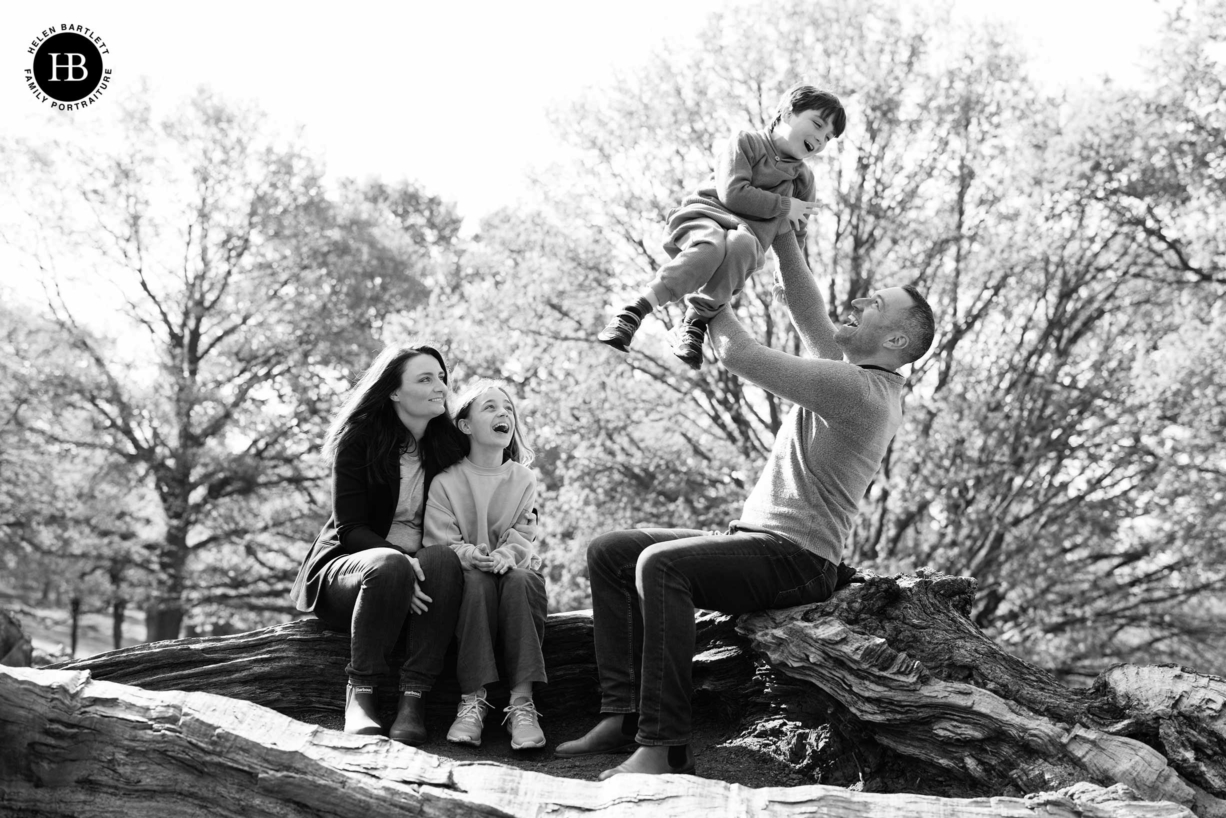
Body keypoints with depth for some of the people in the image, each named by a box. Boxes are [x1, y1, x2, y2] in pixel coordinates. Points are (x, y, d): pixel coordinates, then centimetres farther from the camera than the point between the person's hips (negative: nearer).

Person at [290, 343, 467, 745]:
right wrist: (401, 561, -30)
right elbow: (350, 528, -11)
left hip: (416, 572, 3)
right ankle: (360, 693, -26)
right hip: (345, 567, -3)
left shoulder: (451, 444, 6)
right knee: (390, 566, -37)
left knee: (444, 558, -32)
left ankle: (413, 698, -34)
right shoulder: (359, 439, -4)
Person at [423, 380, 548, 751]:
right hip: (466, 578, -1)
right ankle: (472, 700, -35)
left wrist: (504, 556, -25)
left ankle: (522, 702, -38)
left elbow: (523, 537, -2)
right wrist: (469, 555, -29)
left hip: (515, 569, 1)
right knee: (477, 580, -35)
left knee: (518, 579, -33)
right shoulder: (445, 482, 3)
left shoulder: (523, 479, 9)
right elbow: (441, 541, -7)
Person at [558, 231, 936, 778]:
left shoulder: (860, 388, -16)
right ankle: (622, 714, -5)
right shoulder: (851, 373, 15)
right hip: (753, 542, 10)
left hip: (793, 559, -10)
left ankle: (664, 747, -33)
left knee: (660, 564, -33)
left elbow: (739, 355, -18)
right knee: (609, 553, 4)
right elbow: (805, 306, 19)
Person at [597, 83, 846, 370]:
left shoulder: (804, 179, 26)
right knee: (712, 246, -42)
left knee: (741, 245, -38)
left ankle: (697, 319, -30)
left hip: (748, 234, 3)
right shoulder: (746, 142, 7)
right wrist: (784, 206, 1)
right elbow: (733, 193, -7)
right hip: (703, 217, -3)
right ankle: (634, 310, -40)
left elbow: (795, 234, 35)